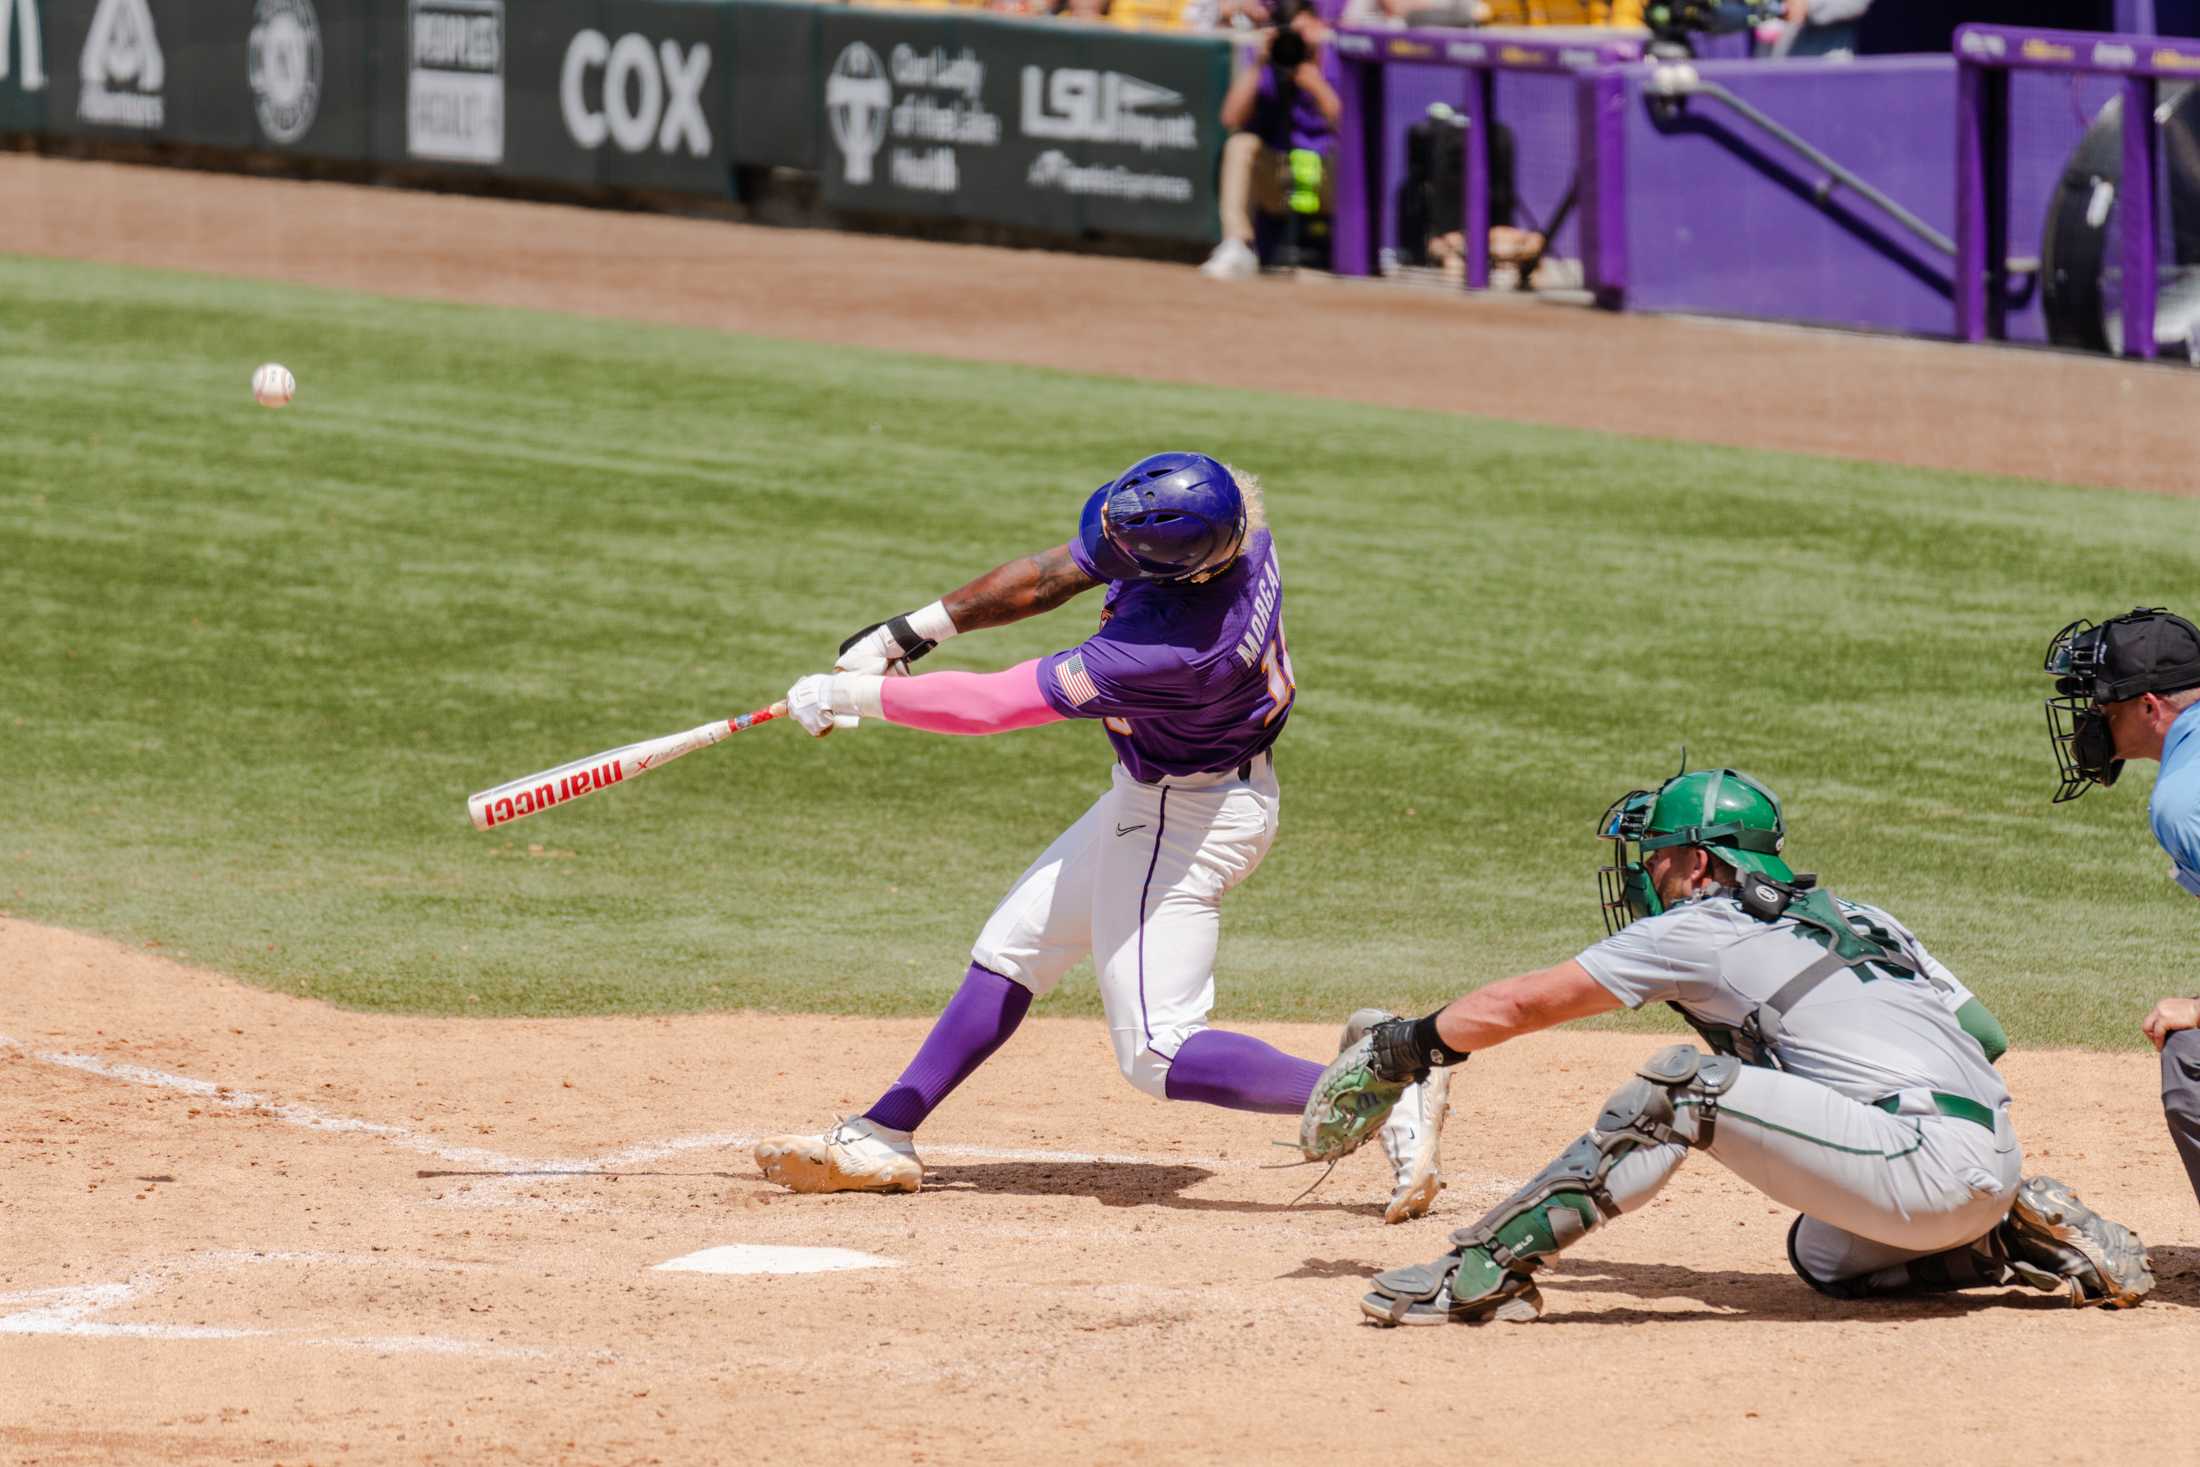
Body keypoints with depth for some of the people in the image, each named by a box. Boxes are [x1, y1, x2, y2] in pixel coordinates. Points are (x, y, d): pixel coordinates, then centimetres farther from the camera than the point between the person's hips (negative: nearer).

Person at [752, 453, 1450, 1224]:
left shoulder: (1170, 647, -38)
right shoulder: (1231, 518, -16)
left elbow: (998, 704, -29)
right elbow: (1050, 578, -1)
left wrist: (850, 695, -18)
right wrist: (910, 631, 1)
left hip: (1182, 820, -9)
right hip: (1150, 798, 9)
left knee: (1156, 1052, -6)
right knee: (1012, 948, 17)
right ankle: (880, 1140, 26)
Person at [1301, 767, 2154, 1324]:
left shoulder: (1700, 928, 3)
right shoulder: (1851, 918, 24)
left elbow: (1522, 1006, 9)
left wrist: (1402, 1049, 22)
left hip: (1931, 1166, -9)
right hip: (1988, 1169, 9)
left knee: (1686, 1089, -15)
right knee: (1825, 1256, 35)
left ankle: (1483, 1272, -19)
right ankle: (2029, 1239, 20)